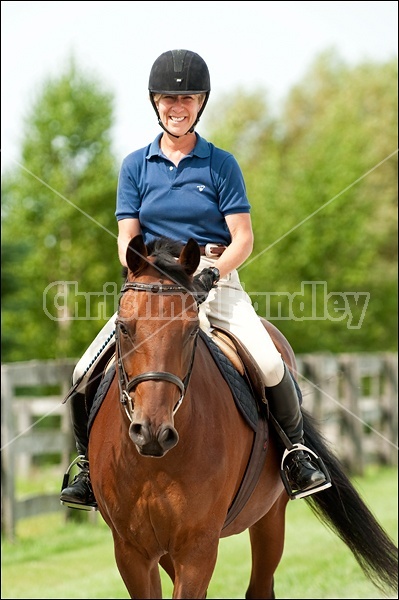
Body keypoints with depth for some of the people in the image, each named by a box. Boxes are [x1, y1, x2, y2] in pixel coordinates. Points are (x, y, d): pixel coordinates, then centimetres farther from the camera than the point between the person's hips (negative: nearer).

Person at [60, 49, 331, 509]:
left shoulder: (221, 165, 3)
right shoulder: (135, 166, 9)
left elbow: (243, 238, -1)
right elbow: (127, 239, 6)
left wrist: (212, 274, -20)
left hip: (215, 280, -2)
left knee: (269, 363, -26)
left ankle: (296, 448, -2)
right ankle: (89, 465, 4)